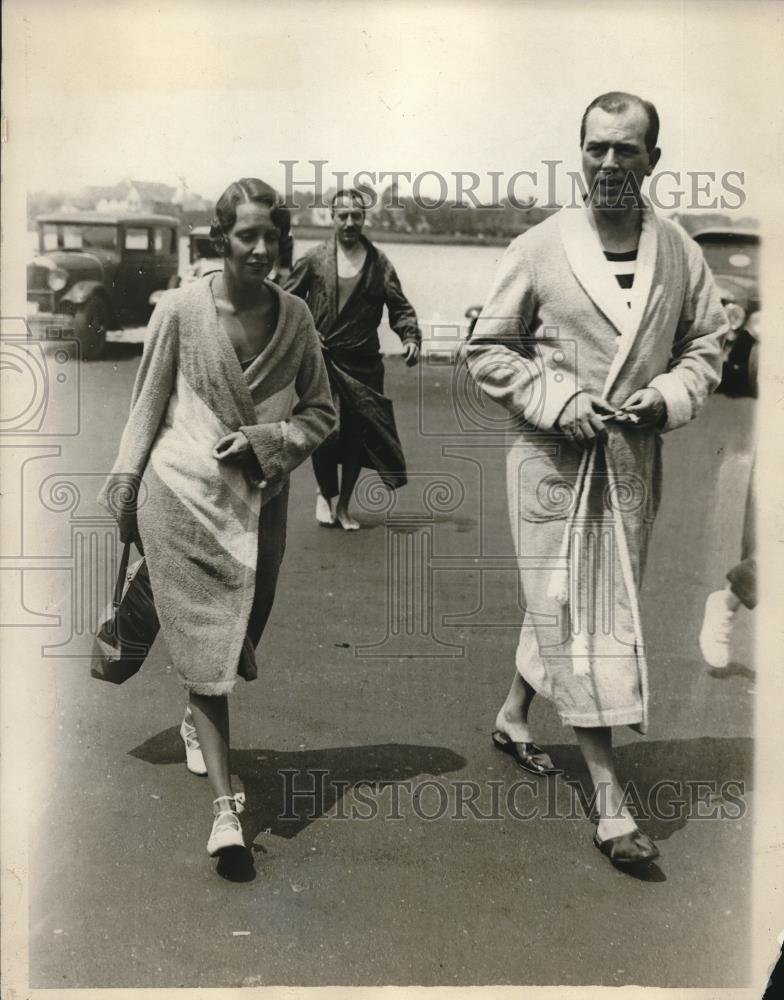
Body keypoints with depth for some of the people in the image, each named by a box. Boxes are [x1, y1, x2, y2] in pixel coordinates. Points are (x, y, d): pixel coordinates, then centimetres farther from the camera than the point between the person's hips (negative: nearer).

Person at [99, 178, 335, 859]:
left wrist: (267, 440, -9)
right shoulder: (182, 309, -6)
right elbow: (148, 407, 3)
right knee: (204, 642, -4)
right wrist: (126, 489, 4)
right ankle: (226, 806, -1)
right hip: (184, 498, -3)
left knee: (241, 636, 15)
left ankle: (196, 723, 48)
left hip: (261, 502, 4)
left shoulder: (295, 317, 2)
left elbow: (321, 412, 9)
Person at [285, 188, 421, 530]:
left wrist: (410, 337, -12)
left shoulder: (379, 262, 5)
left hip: (363, 364, 2)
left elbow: (400, 307, 5)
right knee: (326, 432, -11)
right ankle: (324, 494, 17)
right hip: (322, 360, -2)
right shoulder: (314, 259, 2)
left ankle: (343, 507, 22)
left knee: (357, 435, 4)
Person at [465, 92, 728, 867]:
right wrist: (555, 399, -14)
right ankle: (609, 796, 3)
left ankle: (513, 715, 40)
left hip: (634, 461, 4)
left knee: (605, 605, 15)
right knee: (569, 612, -3)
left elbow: (705, 344, 12)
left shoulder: (680, 254, 1)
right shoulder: (538, 248, -6)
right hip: (551, 457, -4)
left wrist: (669, 396, -8)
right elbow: (487, 349, 0)